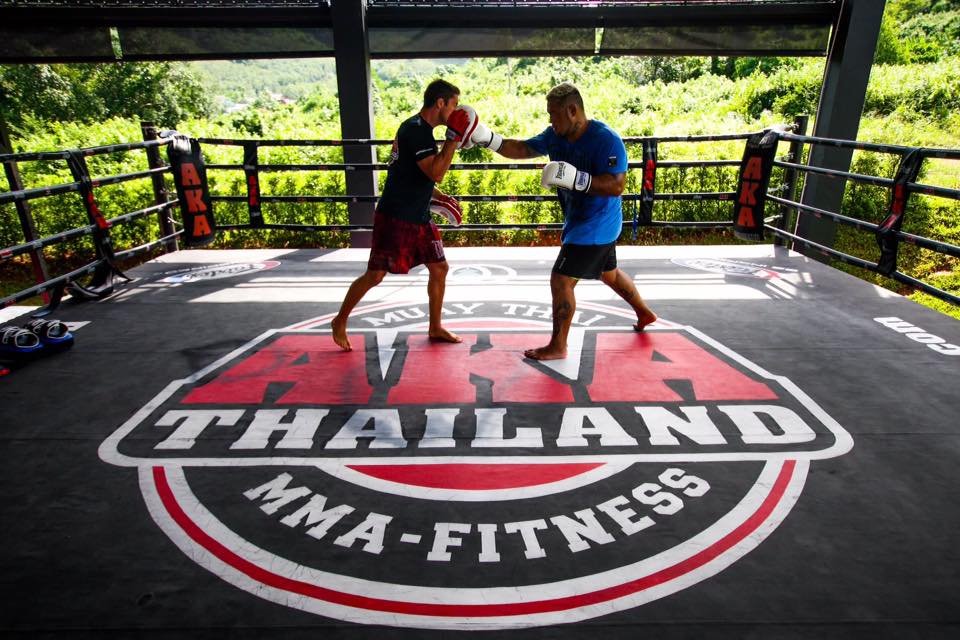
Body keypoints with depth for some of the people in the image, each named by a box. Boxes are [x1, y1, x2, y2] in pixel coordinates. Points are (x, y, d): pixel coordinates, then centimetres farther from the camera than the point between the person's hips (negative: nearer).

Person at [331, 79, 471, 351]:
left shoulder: (421, 129, 15)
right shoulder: (415, 130, -16)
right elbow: (436, 173, -25)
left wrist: (439, 196, 13)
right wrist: (454, 138, -19)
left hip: (419, 218, 10)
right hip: (394, 218, -10)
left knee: (439, 268, 8)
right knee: (375, 275, -4)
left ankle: (435, 328, 21)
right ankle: (340, 321, 16)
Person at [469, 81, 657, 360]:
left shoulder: (605, 139, -24)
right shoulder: (555, 135, -1)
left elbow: (616, 185, -29)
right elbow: (522, 149, 2)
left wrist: (576, 178, -39)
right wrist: (488, 138, -9)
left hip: (594, 226, -9)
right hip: (579, 221, 9)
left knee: (561, 281, -9)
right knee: (609, 273, 25)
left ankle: (557, 346, 5)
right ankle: (644, 312, 47)